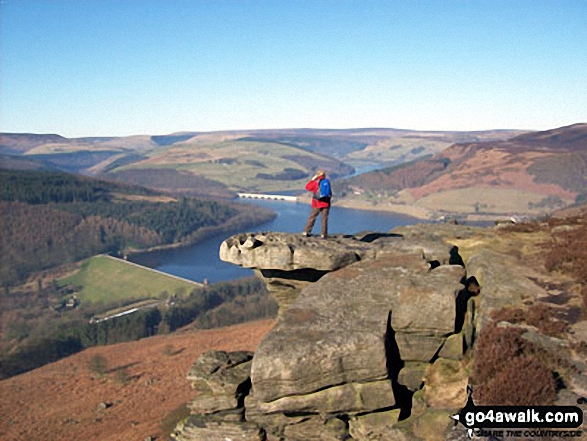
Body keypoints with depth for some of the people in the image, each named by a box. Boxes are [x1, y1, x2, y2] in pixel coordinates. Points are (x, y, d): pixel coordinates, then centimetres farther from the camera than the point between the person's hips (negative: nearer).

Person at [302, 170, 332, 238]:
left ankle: (306, 231, 4)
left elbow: (308, 187, 3)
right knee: (324, 219, 2)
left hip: (317, 203, -2)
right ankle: (324, 234, -1)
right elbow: (330, 193, 13)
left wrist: (312, 180, 9)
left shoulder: (316, 182, -5)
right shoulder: (327, 182, 5)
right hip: (326, 203, 2)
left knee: (312, 217, 5)